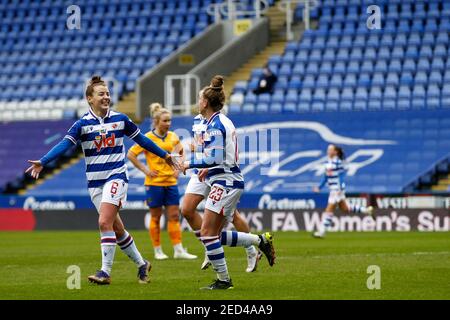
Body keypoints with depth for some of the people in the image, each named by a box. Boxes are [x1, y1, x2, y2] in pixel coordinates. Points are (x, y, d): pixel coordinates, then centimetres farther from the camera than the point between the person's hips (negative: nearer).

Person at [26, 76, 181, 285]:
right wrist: (42, 162, -27)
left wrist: (164, 155, 21)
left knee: (104, 222, -19)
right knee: (116, 228, 8)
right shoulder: (83, 124, -2)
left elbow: (141, 140, 14)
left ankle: (105, 272, -15)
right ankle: (141, 264, 24)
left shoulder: (120, 119, 1)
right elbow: (65, 144, -13)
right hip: (95, 181, 2)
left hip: (116, 176, -2)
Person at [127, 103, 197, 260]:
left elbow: (181, 153, 23)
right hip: (154, 183, -4)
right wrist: (145, 170, -10)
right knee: (156, 217, 3)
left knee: (174, 216, 1)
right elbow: (131, 154, -8)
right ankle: (158, 251, 9)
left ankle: (178, 250, 2)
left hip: (171, 182, 4)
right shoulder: (148, 138, -9)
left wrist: (178, 168, 10)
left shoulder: (173, 136, 6)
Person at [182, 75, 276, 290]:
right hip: (229, 182, 10)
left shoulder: (215, 125, -15)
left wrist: (190, 164, -11)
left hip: (225, 183, -10)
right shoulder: (223, 121, 16)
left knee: (207, 232, -9)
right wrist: (208, 169, 24)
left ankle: (223, 280, -7)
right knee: (216, 235, 11)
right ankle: (261, 241, 11)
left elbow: (215, 158, -21)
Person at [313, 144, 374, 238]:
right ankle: (366, 210, 29)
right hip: (333, 189, 9)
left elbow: (341, 176, -17)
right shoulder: (328, 162, 10)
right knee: (345, 208, 17)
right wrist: (319, 187, 14)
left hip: (337, 189, -9)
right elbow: (326, 176, 18)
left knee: (329, 210, -7)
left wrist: (340, 189, -23)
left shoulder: (338, 162, -15)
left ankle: (322, 232, -4)